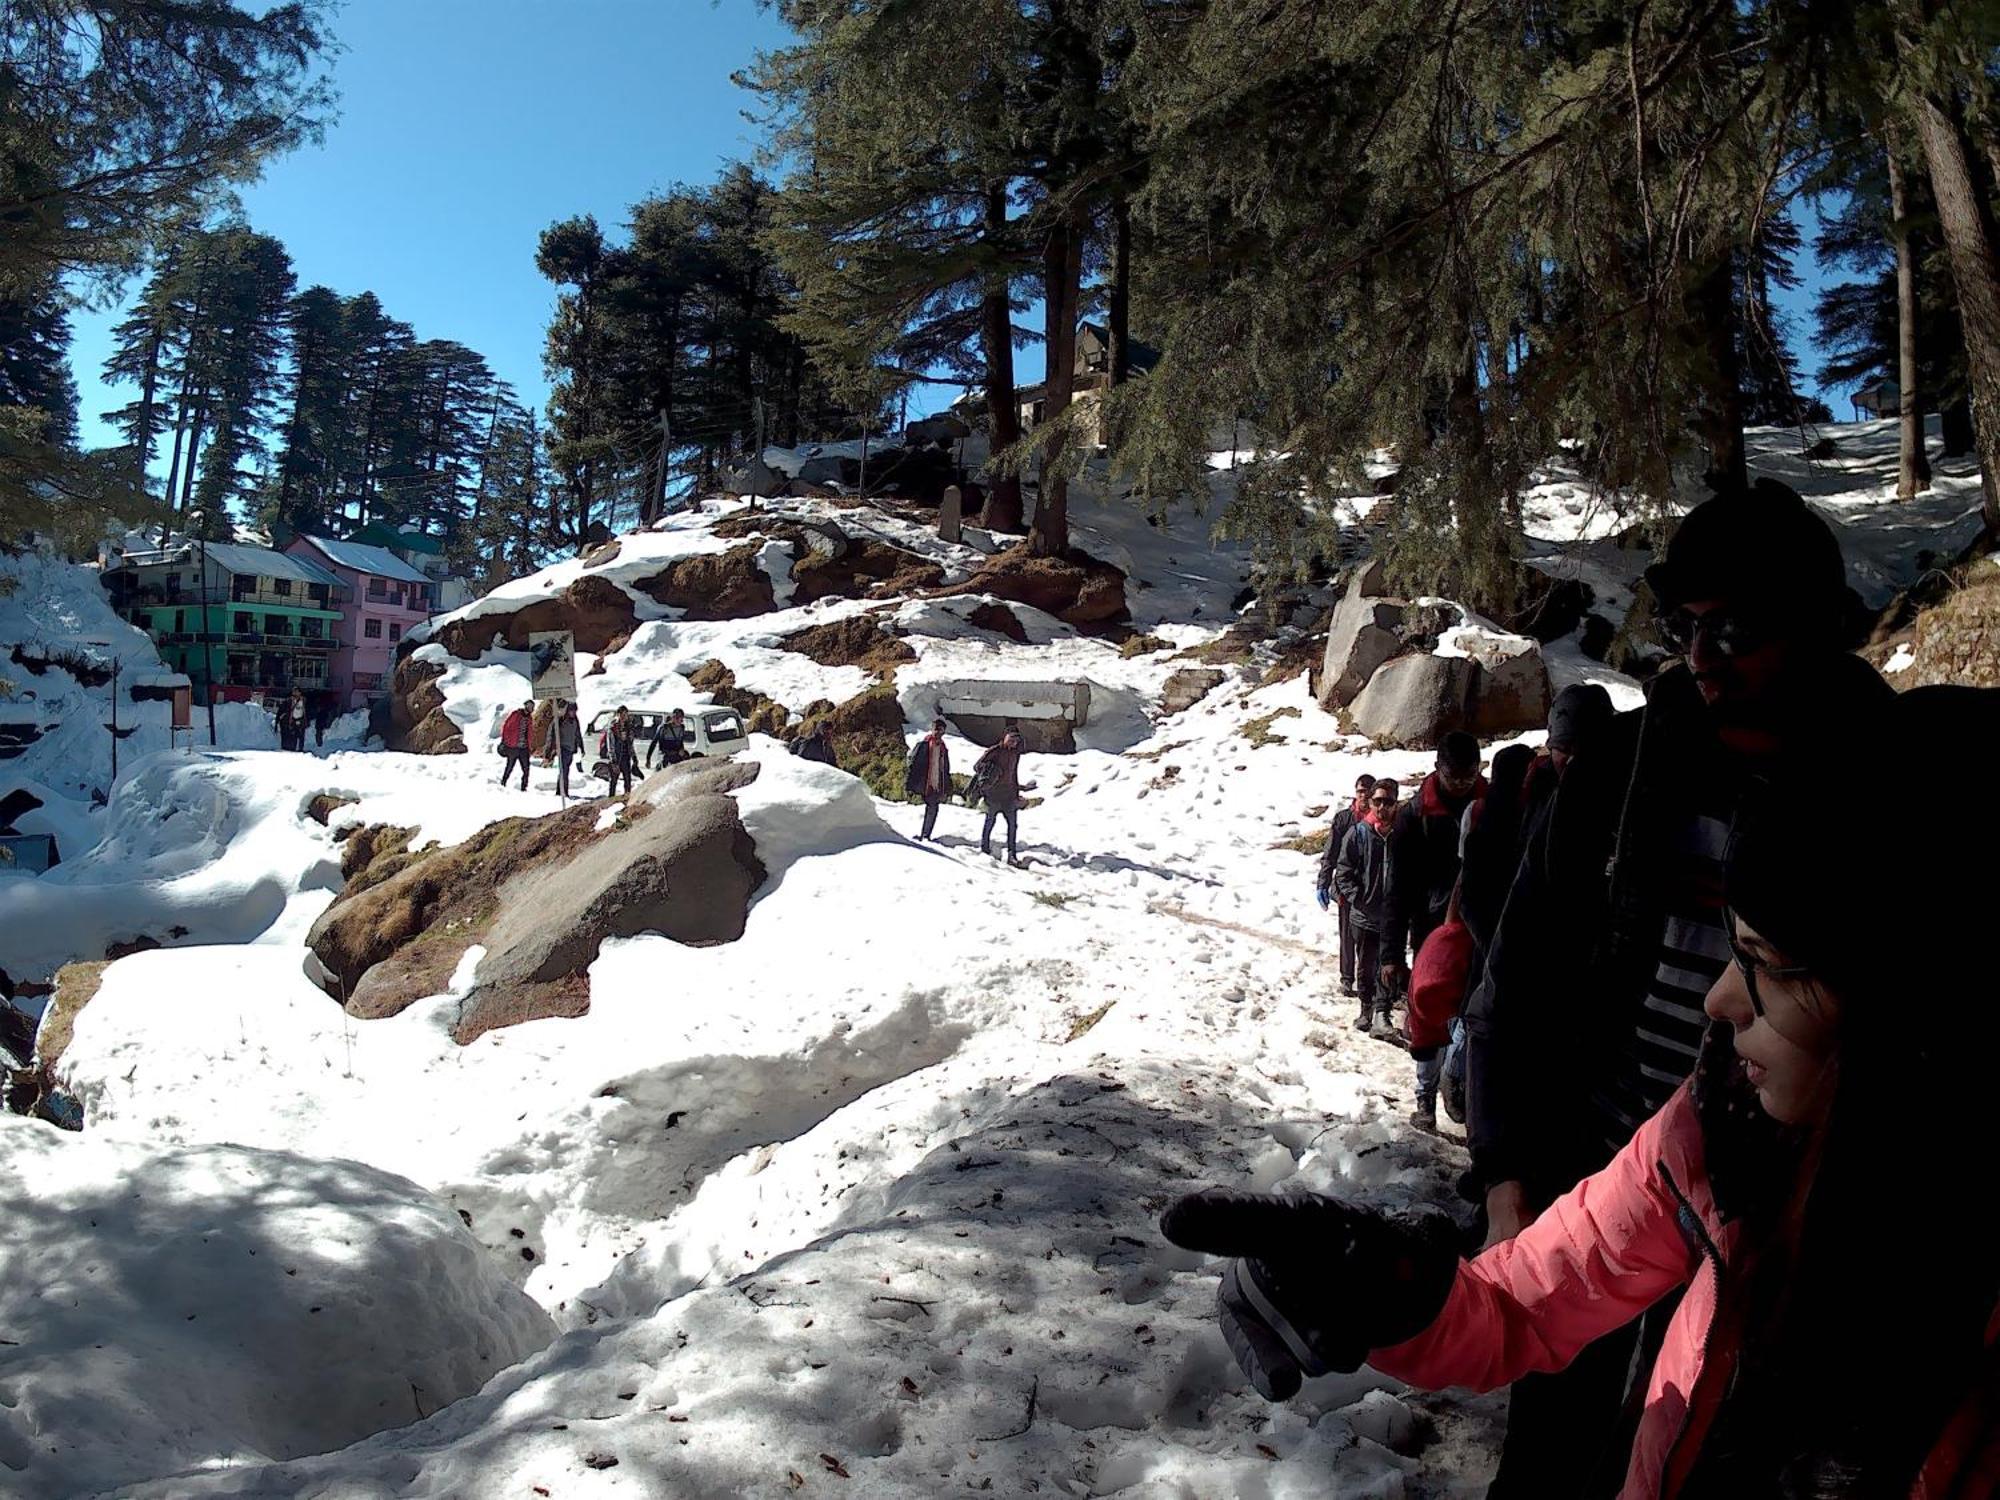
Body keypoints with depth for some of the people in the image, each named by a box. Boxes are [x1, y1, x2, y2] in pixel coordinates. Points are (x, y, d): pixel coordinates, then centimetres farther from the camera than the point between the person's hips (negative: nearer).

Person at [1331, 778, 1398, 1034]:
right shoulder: (1358, 832, -3)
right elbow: (1343, 870, 1)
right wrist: (1357, 898, -9)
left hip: (1394, 914, -1)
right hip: (1364, 914, 1)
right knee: (1365, 964, 12)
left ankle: (1381, 1011, 9)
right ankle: (1366, 1008, 26)